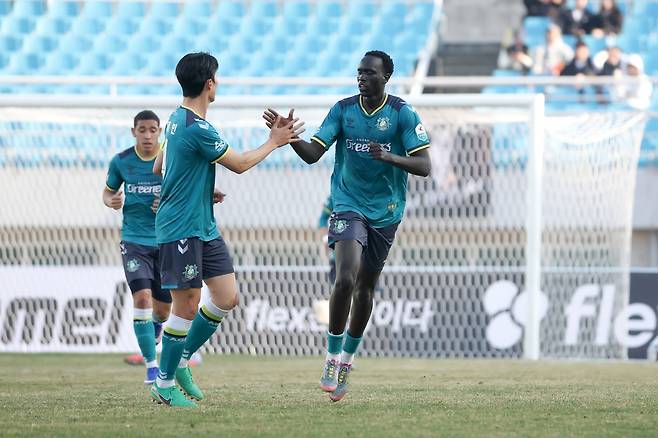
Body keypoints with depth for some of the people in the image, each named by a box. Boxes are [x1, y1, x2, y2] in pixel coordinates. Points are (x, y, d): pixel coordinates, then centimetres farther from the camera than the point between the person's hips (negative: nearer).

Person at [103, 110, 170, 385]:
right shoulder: (121, 162, 0)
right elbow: (108, 191, 16)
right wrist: (111, 201, -7)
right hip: (134, 241, -1)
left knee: (162, 308, 8)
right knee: (142, 297, -19)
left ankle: (151, 341, 43)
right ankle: (151, 367, -16)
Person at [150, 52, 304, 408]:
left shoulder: (177, 119, 12)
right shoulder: (198, 128, -20)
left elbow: (158, 168, 24)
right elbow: (240, 164, -10)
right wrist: (274, 142, 3)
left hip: (204, 227, 10)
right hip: (181, 229, -10)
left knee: (226, 298, 7)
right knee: (187, 305, -6)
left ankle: (181, 362, 18)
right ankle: (164, 385, 3)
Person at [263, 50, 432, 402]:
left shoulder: (402, 114, -6)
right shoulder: (343, 110, -1)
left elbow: (424, 166, -12)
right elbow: (312, 154, -6)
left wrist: (388, 157, -29)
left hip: (386, 212, 1)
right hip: (348, 205, -1)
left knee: (365, 288, 10)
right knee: (345, 280, -20)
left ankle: (347, 358, 28)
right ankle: (332, 356, -8)